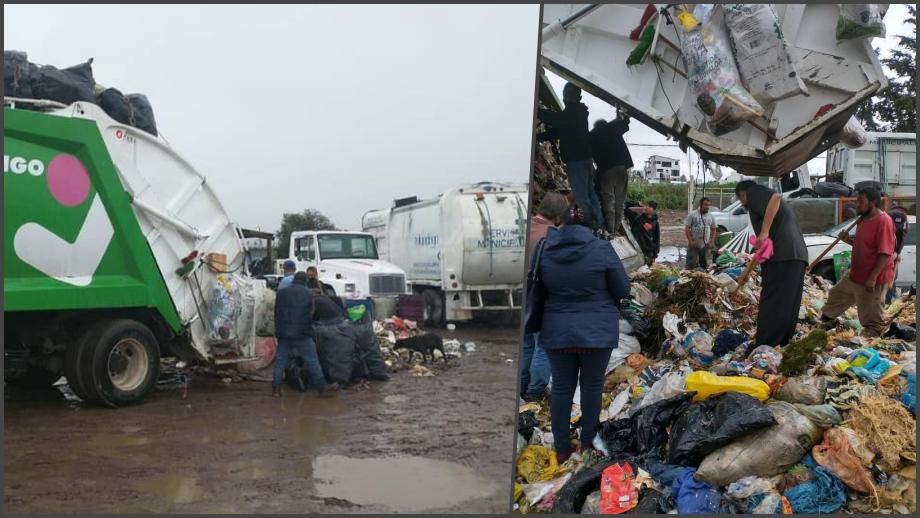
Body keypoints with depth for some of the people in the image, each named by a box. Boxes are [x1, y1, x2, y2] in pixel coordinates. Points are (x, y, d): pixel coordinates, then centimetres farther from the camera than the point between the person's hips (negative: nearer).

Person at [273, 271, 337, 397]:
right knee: (312, 360, 2)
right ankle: (322, 386, 6)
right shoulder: (308, 294, -1)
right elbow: (310, 314, 4)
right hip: (301, 334, -3)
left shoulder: (281, 292, 7)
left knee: (280, 360, 9)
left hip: (283, 333, 3)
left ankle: (276, 388, 8)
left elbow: (276, 313, 12)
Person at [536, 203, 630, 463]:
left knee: (561, 388, 11)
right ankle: (588, 444, 24)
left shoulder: (546, 250, -2)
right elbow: (623, 290, -3)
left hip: (557, 332, 3)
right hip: (596, 331, -2)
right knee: (592, 386, 12)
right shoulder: (602, 249, -11)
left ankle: (561, 449, 19)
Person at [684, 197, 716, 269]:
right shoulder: (692, 215, -4)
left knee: (704, 265, 9)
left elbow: (713, 230, 14)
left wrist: (711, 241, 4)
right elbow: (687, 228, -6)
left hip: (705, 245, 4)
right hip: (693, 245, -4)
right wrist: (690, 241, -13)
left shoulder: (711, 216, 8)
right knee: (691, 264, -3)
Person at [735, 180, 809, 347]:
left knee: (771, 305, -7)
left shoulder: (753, 192, 5)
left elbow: (776, 197, -17)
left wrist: (764, 232, -19)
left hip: (782, 255, -9)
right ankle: (782, 346, 15)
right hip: (798, 255, 9)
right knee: (788, 306, 11)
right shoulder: (763, 197, 32)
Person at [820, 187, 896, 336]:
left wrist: (872, 278, -26)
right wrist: (848, 240, 2)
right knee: (836, 295, 26)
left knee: (871, 318, 3)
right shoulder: (862, 220, 8)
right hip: (855, 274, 10)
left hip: (873, 279, -10)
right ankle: (825, 321, 47)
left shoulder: (884, 221, -22)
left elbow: (885, 254, -25)